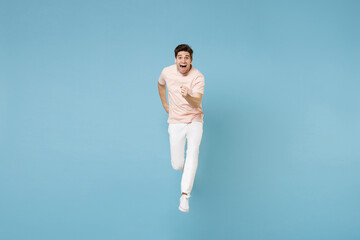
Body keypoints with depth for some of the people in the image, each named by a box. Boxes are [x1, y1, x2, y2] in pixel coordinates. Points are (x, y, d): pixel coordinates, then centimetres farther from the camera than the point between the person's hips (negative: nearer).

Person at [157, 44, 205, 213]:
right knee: (177, 165, -3)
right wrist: (165, 104, 19)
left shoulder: (198, 77, -14)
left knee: (193, 152, -28)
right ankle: (187, 169, 37)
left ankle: (185, 195, -24)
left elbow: (197, 103, -26)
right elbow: (160, 84, 20)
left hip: (194, 121, -2)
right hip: (176, 122, 2)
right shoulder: (167, 72, -5)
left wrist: (187, 96, -47)